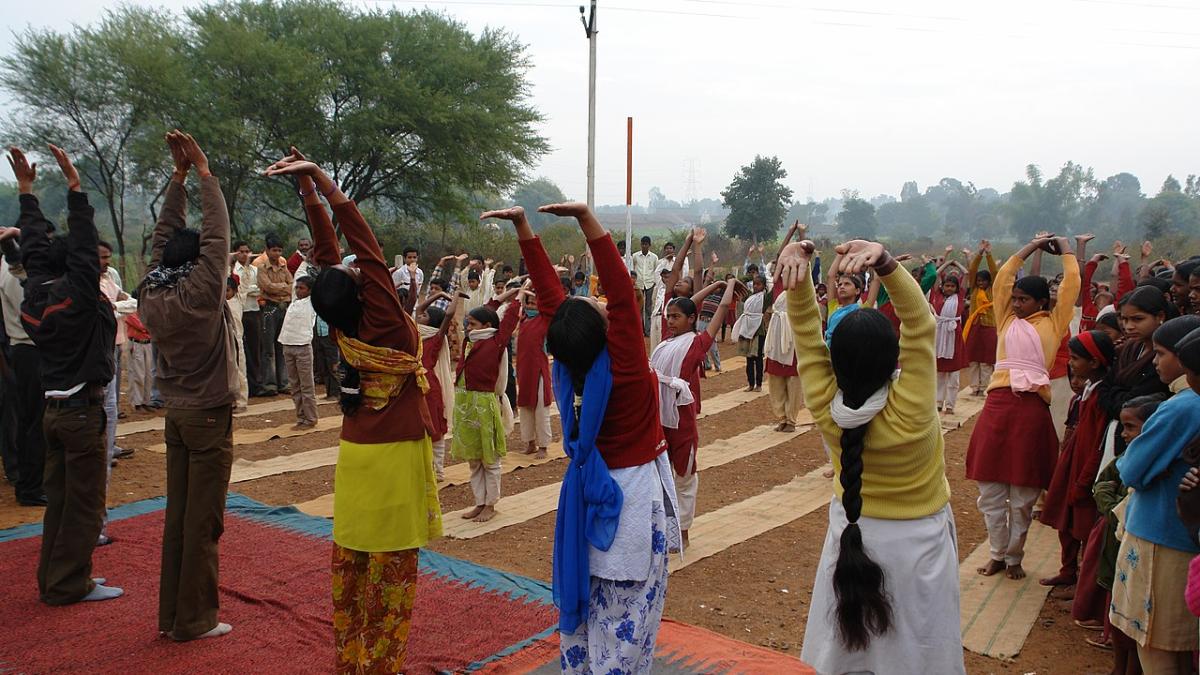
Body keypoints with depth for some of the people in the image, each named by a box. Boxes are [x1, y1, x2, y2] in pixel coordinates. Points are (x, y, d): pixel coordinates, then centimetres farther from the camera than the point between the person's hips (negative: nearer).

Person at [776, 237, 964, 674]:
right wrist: (885, 262, -45)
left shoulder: (824, 408, -24)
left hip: (851, 531, 3)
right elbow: (921, 325, -34)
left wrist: (800, 261, -35)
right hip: (916, 539, -3)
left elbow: (806, 330, -23)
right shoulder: (910, 413, -32)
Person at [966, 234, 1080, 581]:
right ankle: (997, 554, 22)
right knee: (990, 491, 7)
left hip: (1031, 408, -3)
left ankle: (1014, 557, 21)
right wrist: (1031, 247, 24)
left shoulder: (1053, 323, 11)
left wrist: (1065, 248, 23)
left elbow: (1071, 285, 9)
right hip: (997, 405, 3)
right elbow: (1002, 280, 17)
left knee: (1023, 495, 6)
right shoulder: (1007, 320, 18)